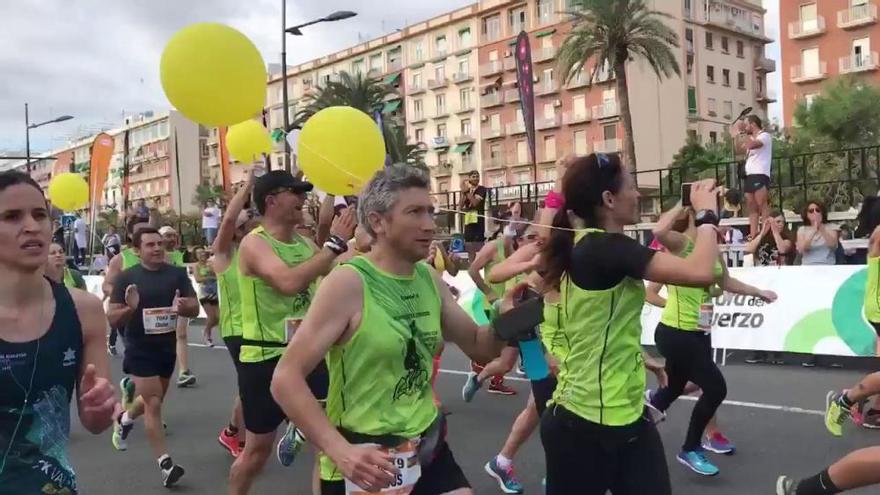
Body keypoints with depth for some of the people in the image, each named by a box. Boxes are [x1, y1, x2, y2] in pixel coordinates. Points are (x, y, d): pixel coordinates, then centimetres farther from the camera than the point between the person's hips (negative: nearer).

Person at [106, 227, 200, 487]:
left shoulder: (177, 273, -3)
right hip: (139, 350, -4)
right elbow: (112, 318, -8)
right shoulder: (126, 277, -9)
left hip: (167, 348, 4)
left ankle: (124, 420, 53)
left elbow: (194, 309, -4)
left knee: (153, 400, 21)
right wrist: (129, 309, -30)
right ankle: (165, 464, 0)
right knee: (153, 403, -9)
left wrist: (183, 306, -27)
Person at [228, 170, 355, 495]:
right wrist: (335, 244, -30)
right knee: (257, 449, 11)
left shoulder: (305, 243, 6)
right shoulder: (254, 243, -16)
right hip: (265, 359, -6)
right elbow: (290, 282, -35)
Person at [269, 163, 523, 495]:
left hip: (428, 449, 6)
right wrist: (340, 451, -29)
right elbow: (286, 378, -20)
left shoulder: (431, 280, 2)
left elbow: (479, 347, 13)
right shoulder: (348, 283, -17)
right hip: (364, 462, -5)